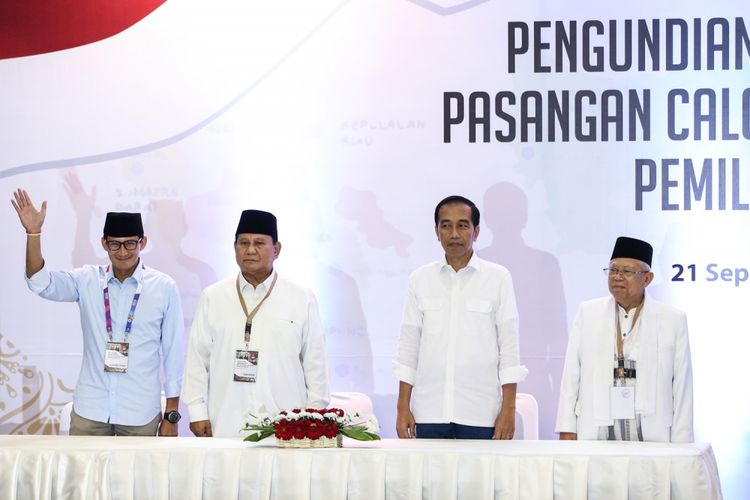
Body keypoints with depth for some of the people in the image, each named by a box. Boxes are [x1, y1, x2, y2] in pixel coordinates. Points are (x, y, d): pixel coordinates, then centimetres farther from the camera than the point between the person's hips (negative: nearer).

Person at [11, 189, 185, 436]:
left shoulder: (164, 287, -2)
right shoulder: (88, 280, 3)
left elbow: (174, 351, 1)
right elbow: (41, 283, -10)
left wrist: (171, 415, 1)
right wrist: (33, 233, -24)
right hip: (89, 412, 1)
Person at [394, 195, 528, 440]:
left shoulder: (498, 278, 2)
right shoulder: (420, 279, 9)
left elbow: (509, 348, 1)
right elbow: (408, 345, 10)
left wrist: (508, 409, -4)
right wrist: (403, 408, 5)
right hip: (429, 414, 2)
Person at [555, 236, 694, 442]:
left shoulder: (673, 320, 6)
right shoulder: (587, 313, 10)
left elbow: (682, 387, 4)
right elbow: (571, 377, 9)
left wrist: (680, 446, -1)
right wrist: (567, 431, 3)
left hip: (651, 439, -1)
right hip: (595, 435, 1)